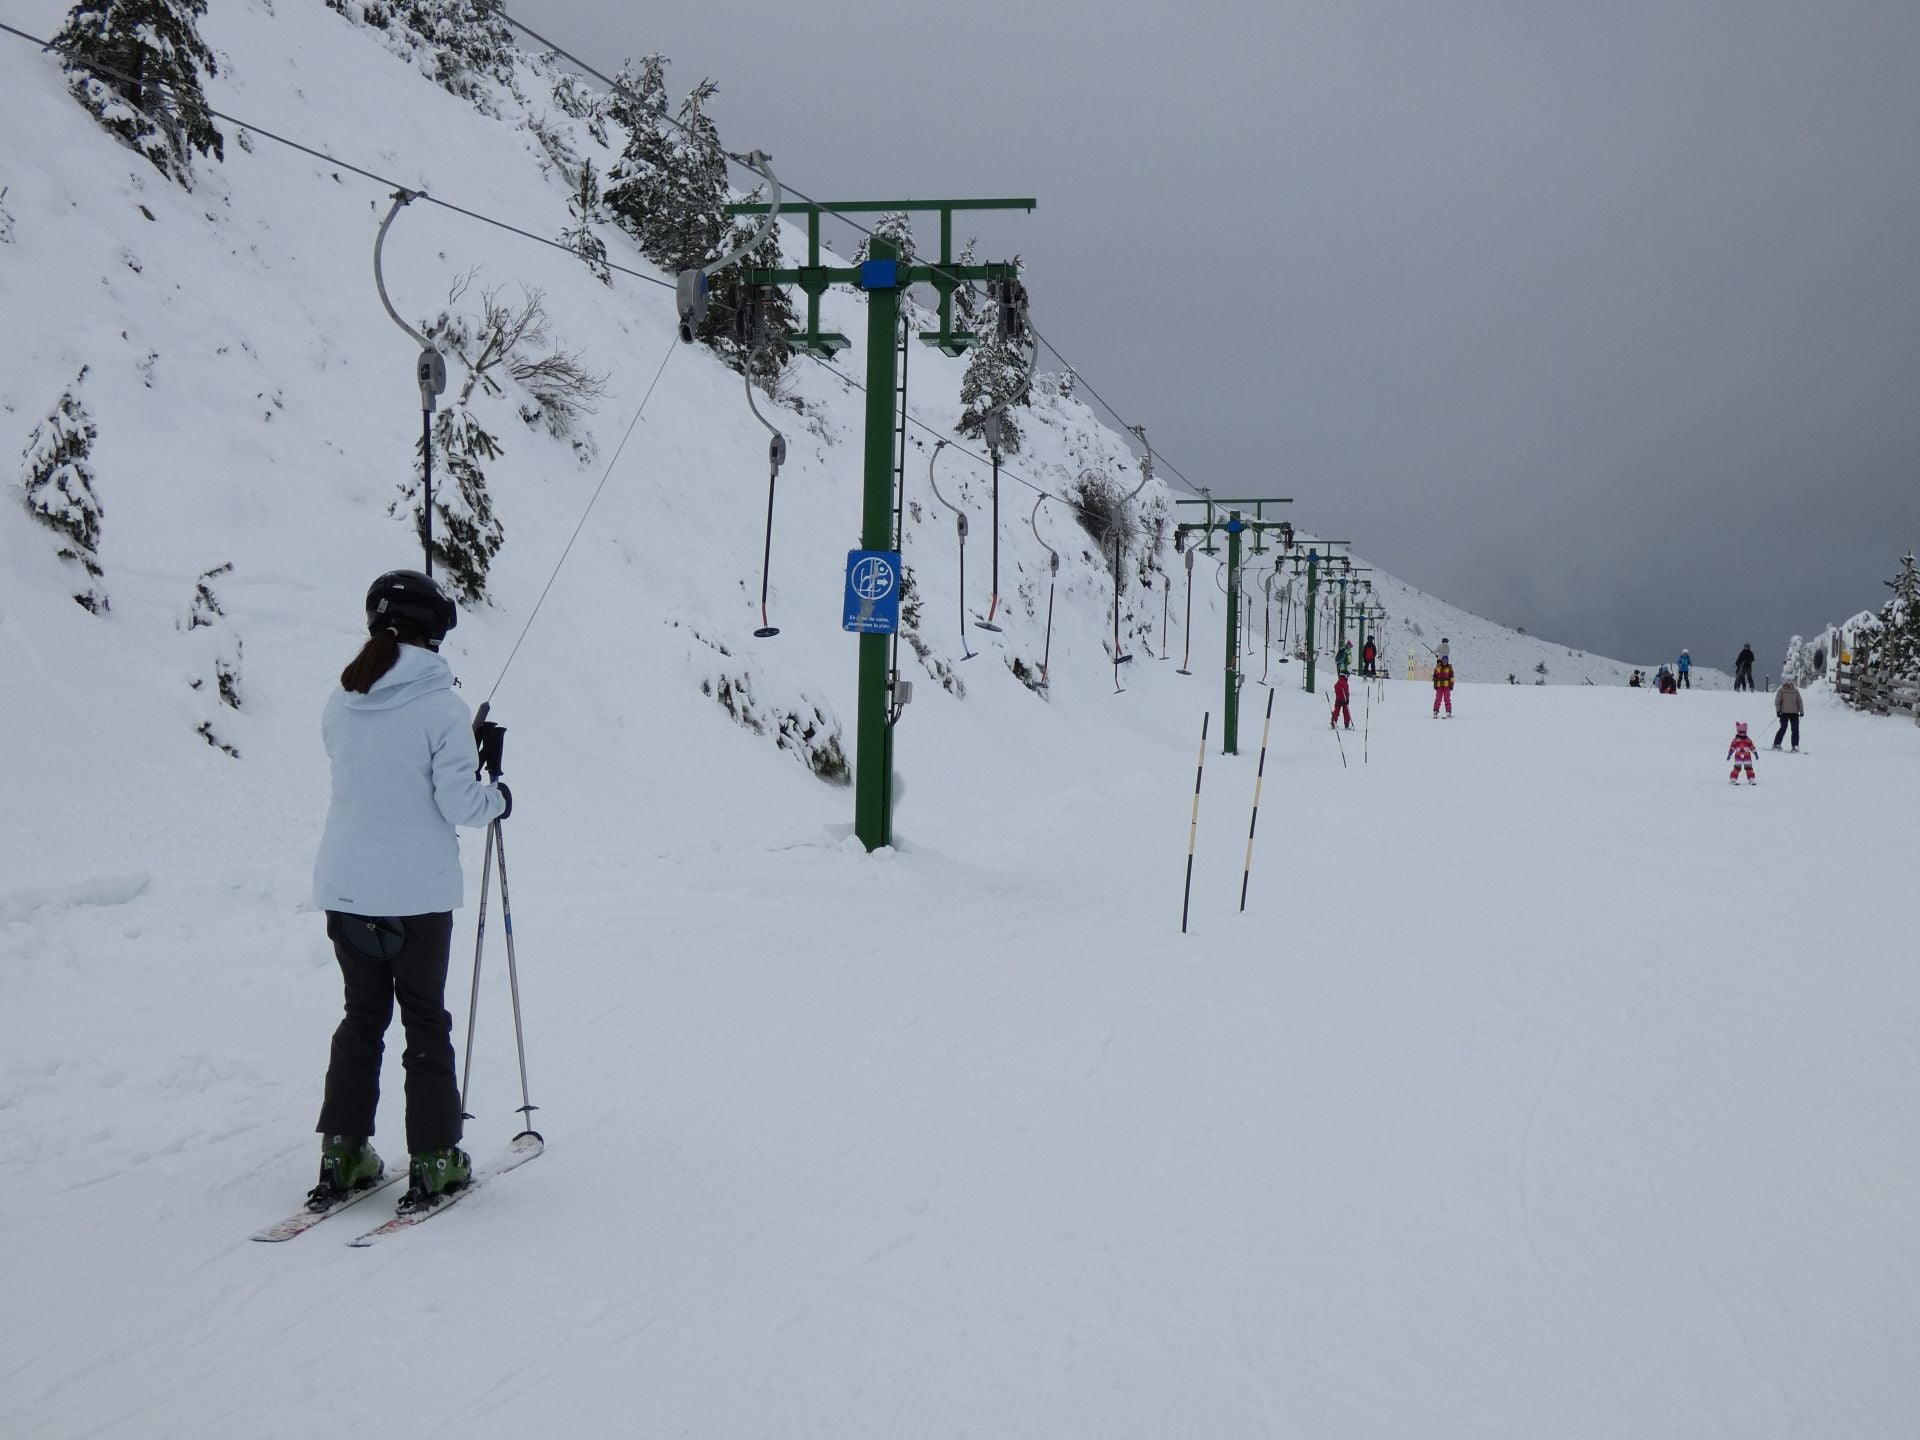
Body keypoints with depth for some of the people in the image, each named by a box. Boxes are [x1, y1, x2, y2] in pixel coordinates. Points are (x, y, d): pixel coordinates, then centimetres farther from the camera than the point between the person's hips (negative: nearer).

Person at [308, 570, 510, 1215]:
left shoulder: (341, 702, 2)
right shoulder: (439, 705, -16)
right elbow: (459, 803, -16)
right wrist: (497, 799, 4)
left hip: (344, 889, 5)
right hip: (417, 892, -5)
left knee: (361, 1017, 18)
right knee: (425, 1023, 8)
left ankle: (342, 1155, 18)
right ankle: (433, 1161, 12)